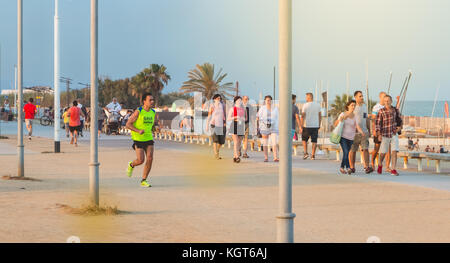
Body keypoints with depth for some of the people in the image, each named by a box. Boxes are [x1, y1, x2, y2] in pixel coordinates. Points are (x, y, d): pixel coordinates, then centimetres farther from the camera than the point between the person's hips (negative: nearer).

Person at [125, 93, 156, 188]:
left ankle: (144, 180, 3)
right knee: (141, 160, -9)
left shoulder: (153, 113, 6)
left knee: (150, 159, -9)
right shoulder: (138, 112, -12)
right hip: (138, 140, -5)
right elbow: (128, 124, -11)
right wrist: (138, 131, -23)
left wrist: (151, 131, 5)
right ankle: (131, 165, 27)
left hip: (149, 139, 5)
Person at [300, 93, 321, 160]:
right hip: (315, 126, 2)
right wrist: (319, 125, 16)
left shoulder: (305, 105, -8)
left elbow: (303, 116, -10)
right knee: (314, 141, 6)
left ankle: (305, 153, 2)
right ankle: (313, 155, 5)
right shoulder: (318, 105, 3)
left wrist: (301, 127, -8)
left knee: (304, 139, 14)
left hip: (307, 126, -2)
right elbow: (320, 116, 7)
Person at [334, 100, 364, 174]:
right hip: (343, 136, -3)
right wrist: (340, 120, -17)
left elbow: (357, 126, -11)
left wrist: (361, 132, -31)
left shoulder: (355, 116, 1)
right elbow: (335, 124, 3)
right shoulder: (343, 114, -2)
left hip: (350, 138, 3)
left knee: (346, 153, 9)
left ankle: (342, 167, 27)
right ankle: (348, 168, -19)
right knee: (346, 152, -18)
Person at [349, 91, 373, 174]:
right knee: (353, 150, 2)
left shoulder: (364, 106, 13)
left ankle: (366, 167, -13)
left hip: (364, 132, 4)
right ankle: (352, 167, 12)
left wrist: (369, 130, 17)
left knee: (365, 149, -7)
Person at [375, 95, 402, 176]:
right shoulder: (381, 111, -5)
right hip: (385, 135, -1)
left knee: (394, 152, -11)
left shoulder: (395, 110, 3)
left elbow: (399, 120, 16)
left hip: (394, 134, 1)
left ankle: (393, 170, -10)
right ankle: (380, 165, 39)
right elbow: (378, 123, -8)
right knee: (383, 152, 10)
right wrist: (379, 135, -17)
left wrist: (400, 127, -4)